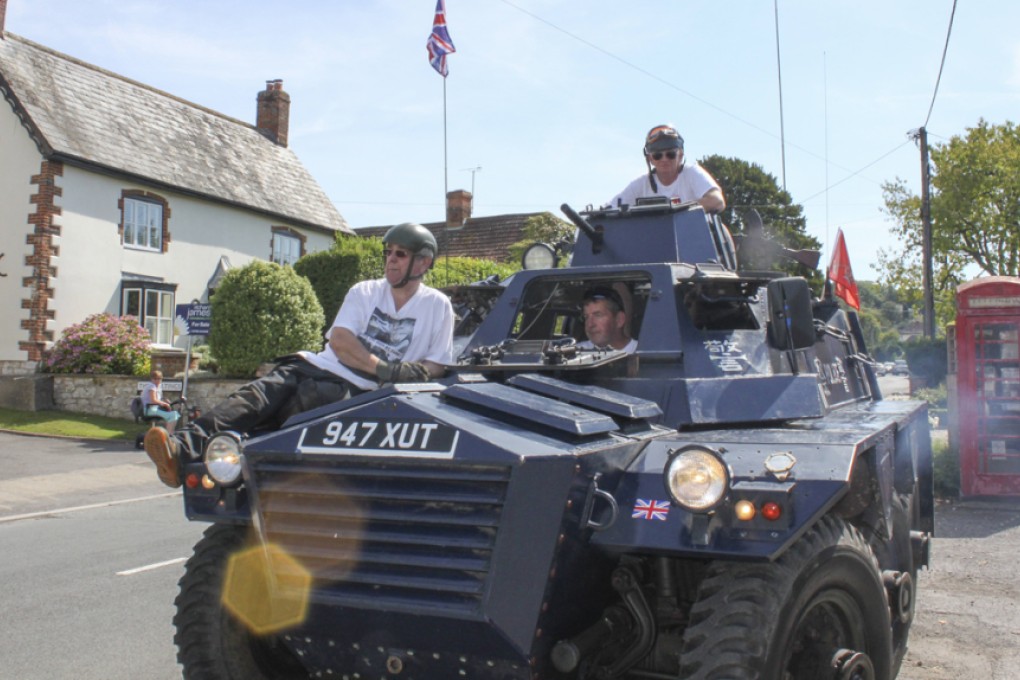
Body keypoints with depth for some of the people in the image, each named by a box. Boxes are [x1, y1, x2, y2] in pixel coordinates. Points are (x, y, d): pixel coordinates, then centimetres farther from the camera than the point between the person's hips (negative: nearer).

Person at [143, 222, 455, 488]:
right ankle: (182, 447, -44)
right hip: (318, 366, 3)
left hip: (357, 391, -3)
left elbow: (437, 365, 8)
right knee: (258, 394, -25)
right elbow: (339, 340, 0)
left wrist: (416, 371, -17)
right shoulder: (365, 292, 15)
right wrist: (382, 368, -16)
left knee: (306, 397, -34)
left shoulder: (438, 305, 10)